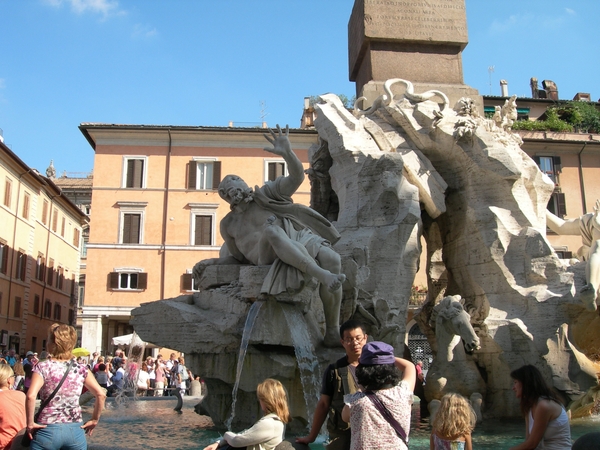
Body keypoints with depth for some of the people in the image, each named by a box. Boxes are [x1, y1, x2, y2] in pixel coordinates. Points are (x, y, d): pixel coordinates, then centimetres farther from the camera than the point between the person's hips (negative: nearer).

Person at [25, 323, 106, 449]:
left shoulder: (43, 367, -6)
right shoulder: (81, 369, 1)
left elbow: (31, 396, -21)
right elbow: (101, 395, -5)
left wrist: (30, 423, -10)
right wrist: (94, 420, 6)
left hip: (48, 430, -2)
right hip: (76, 430, 2)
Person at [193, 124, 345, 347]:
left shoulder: (266, 193, 14)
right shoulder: (228, 224, 21)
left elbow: (297, 177, 0)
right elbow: (239, 257, 28)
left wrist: (287, 153, -17)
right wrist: (210, 262, 15)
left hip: (299, 239, 1)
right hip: (268, 255, 0)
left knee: (332, 258, -33)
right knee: (271, 229, -36)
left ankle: (332, 332, -22)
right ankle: (322, 275, -45)